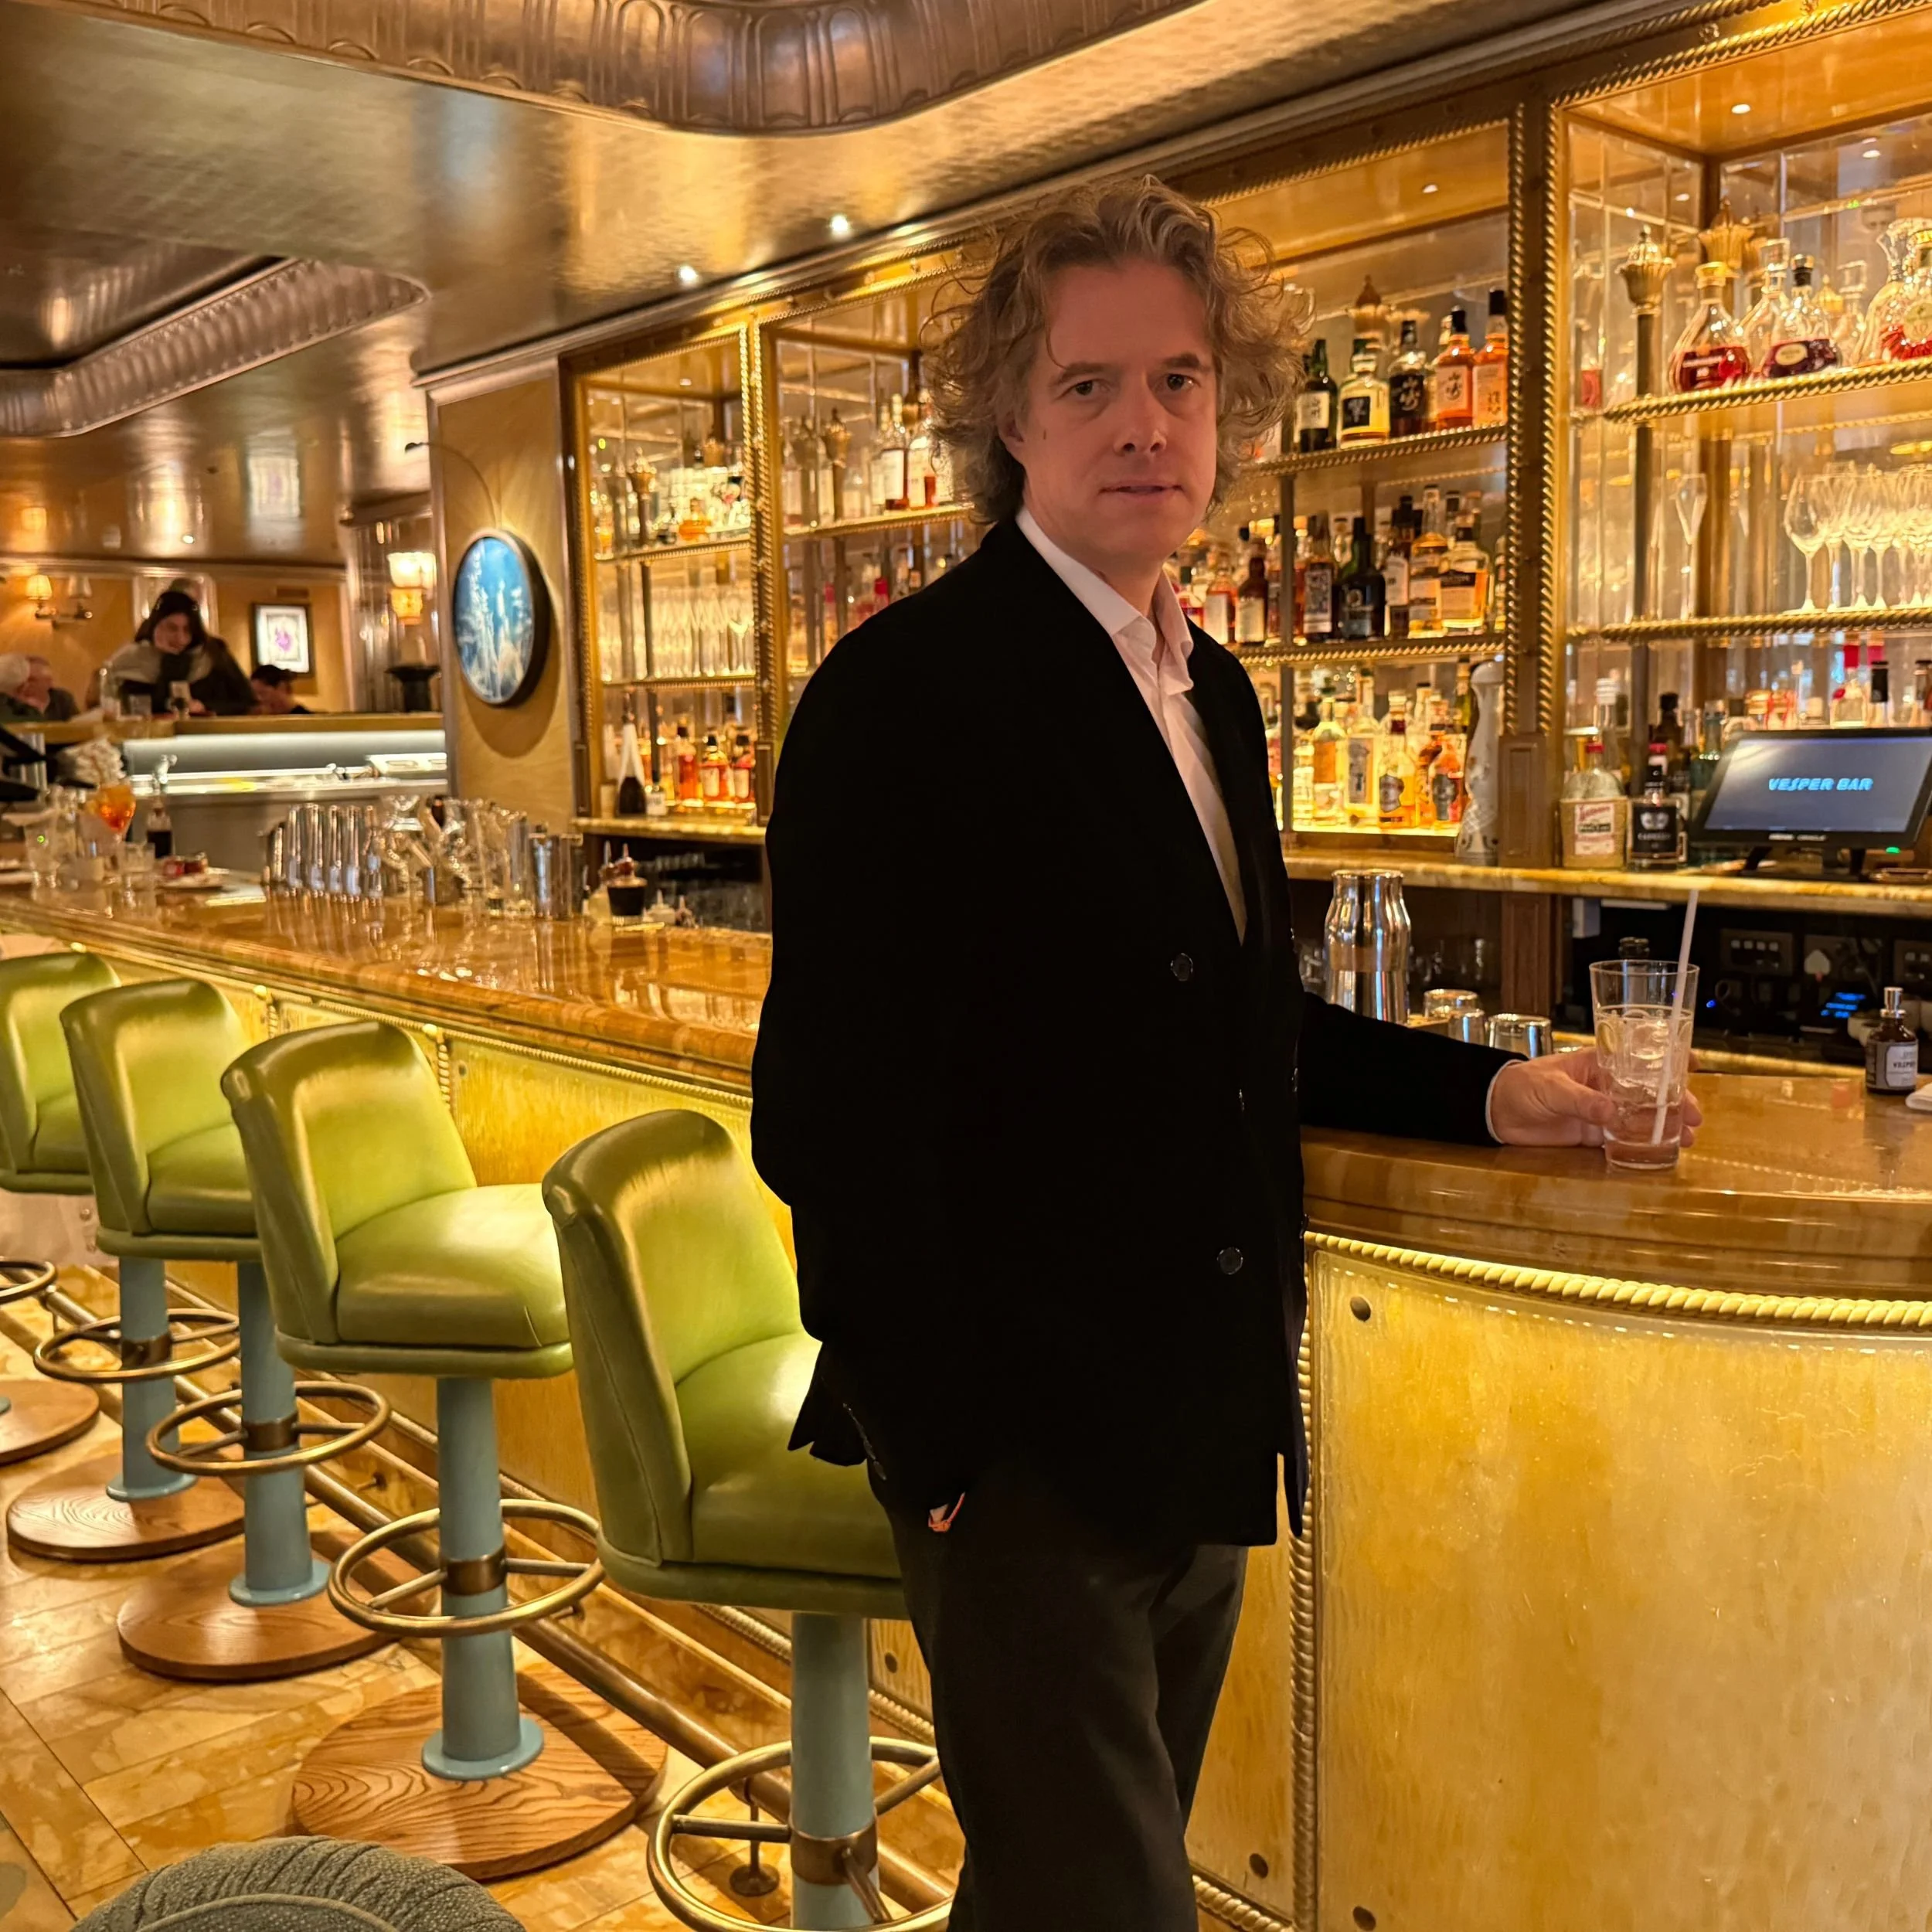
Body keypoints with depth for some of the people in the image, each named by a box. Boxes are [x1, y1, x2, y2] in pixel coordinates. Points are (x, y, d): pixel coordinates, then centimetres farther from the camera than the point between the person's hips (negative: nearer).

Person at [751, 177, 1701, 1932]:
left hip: (1199, 1435, 8)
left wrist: (1483, 1090, 7)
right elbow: (837, 1111, -19)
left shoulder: (1214, 689, 10)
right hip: (1025, 1450, -8)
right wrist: (936, 1448, -18)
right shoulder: (905, 693, -16)